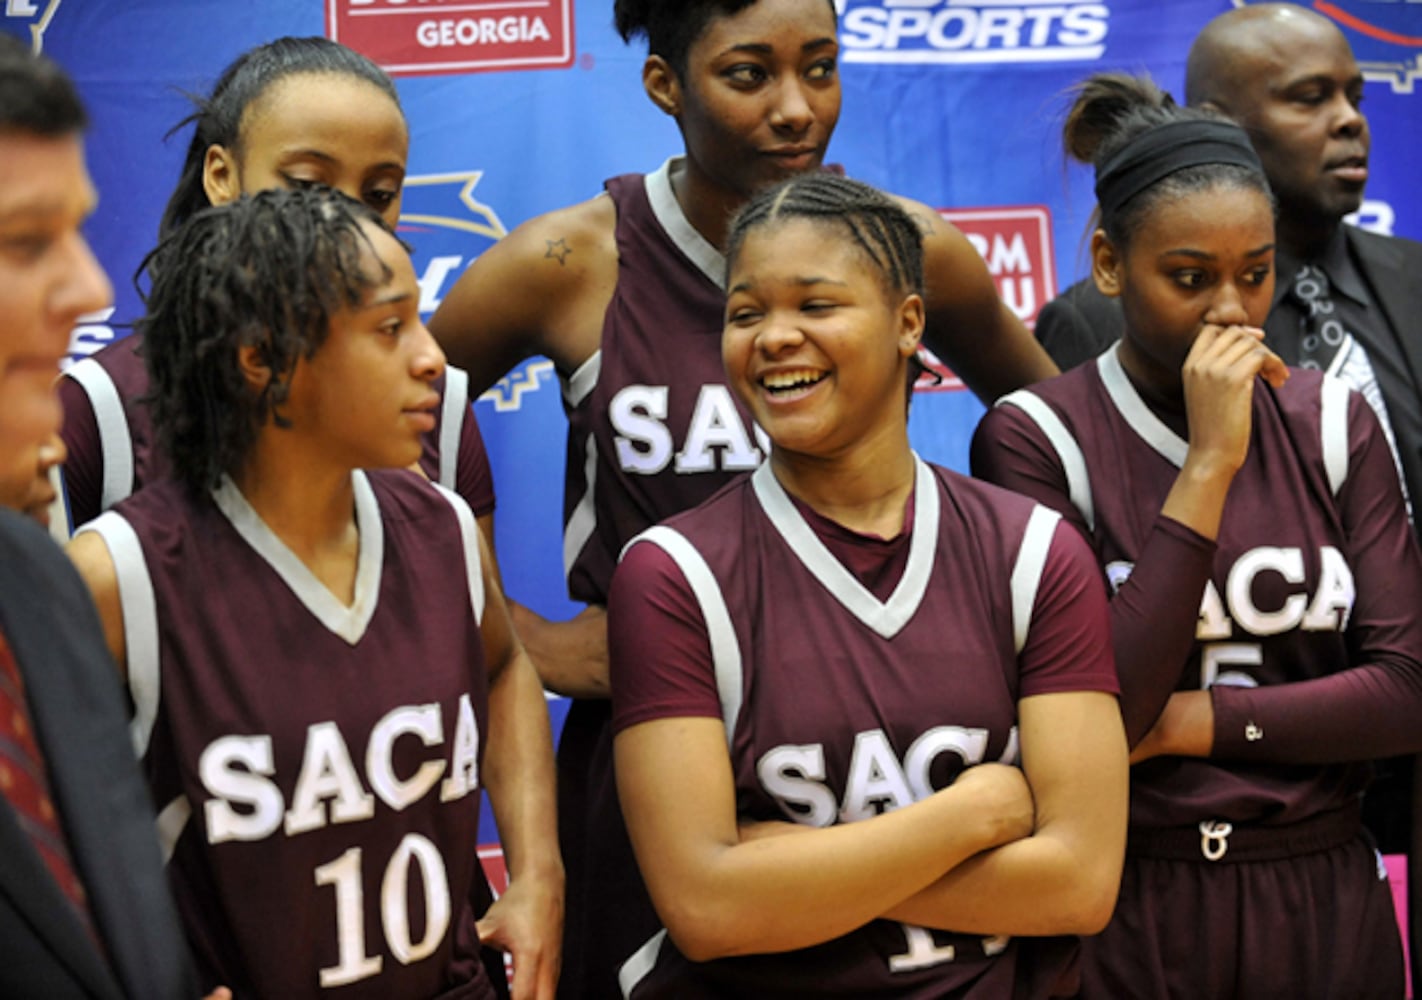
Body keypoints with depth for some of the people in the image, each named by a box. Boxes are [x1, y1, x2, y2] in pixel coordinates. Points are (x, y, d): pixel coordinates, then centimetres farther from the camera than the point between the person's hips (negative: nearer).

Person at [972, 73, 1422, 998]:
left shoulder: (1332, 425, 1)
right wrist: (1207, 465, -20)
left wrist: (1191, 720, -13)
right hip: (1127, 912, -3)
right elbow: (1095, 717, -17)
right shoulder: (1036, 438, -10)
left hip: (1325, 898, 3)